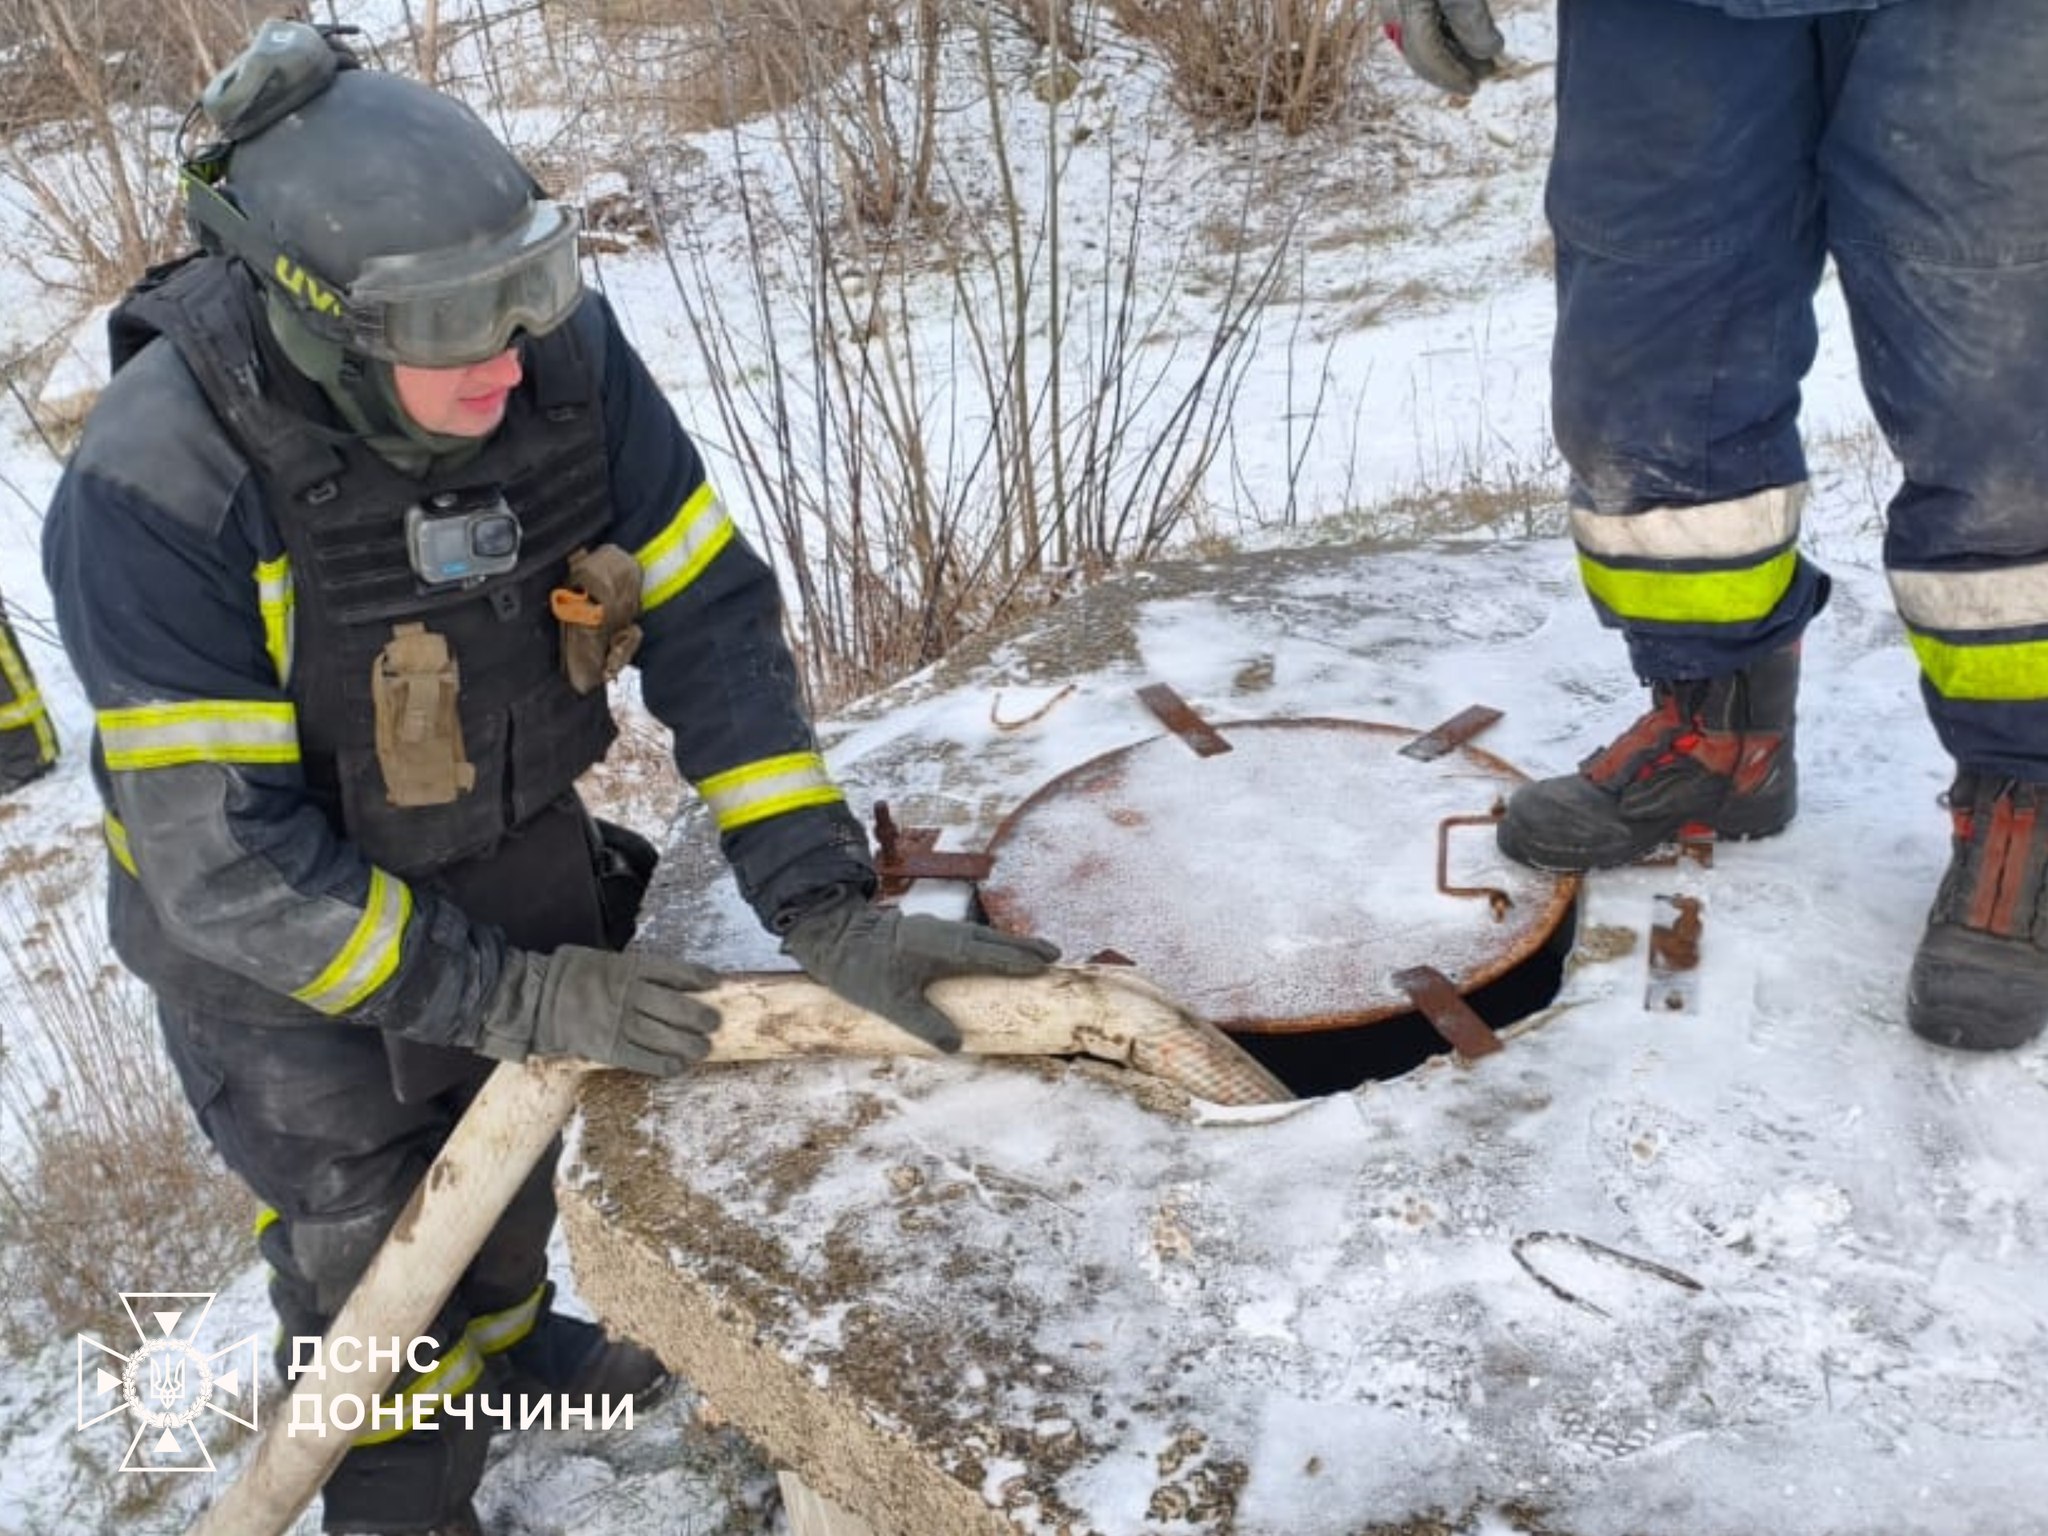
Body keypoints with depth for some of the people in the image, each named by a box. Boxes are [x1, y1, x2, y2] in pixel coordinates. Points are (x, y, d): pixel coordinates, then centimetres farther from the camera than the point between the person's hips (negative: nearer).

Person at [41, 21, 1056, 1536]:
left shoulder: (558, 349, -24)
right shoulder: (156, 487, -34)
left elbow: (711, 610, -19)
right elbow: (227, 867, -30)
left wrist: (825, 904, -26)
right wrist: (522, 997, -28)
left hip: (511, 856, 5)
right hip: (272, 939, -4)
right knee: (370, 1257, 15)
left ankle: (503, 1341, 62)